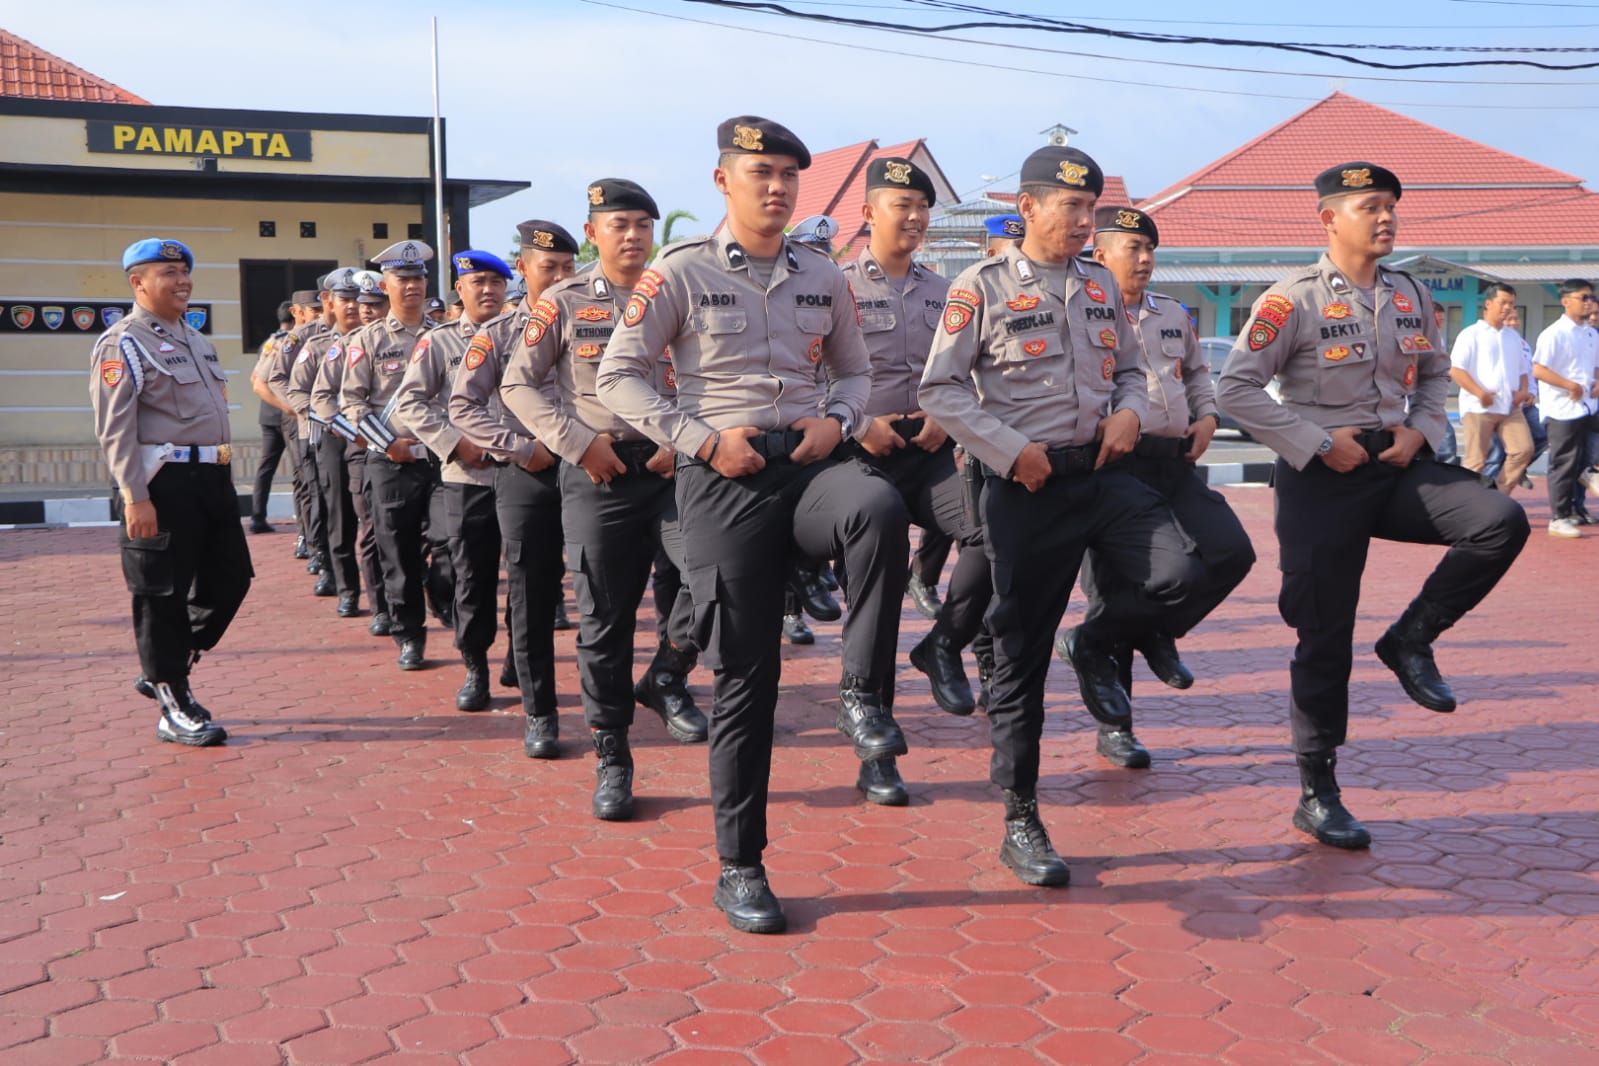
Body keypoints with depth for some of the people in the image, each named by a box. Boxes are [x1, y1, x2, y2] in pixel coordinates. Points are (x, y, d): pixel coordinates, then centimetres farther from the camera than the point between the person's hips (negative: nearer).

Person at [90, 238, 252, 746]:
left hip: (212, 476, 9)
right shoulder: (123, 343, -8)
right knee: (163, 594, 0)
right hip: (163, 481, -9)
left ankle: (166, 671, 29)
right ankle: (174, 706, 11)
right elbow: (115, 428, -14)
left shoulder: (196, 339, 19)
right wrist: (134, 497, -20)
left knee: (230, 579, 12)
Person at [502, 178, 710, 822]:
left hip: (672, 469, 2)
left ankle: (667, 678, 8)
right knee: (604, 620, 2)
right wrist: (578, 441, -8)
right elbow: (517, 385, 3)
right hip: (597, 476, -1)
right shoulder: (564, 303, 4)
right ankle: (610, 757, 16)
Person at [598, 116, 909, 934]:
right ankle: (739, 868, 13)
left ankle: (861, 695, -17)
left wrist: (836, 419, 0)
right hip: (724, 480, -3)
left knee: (879, 508, -35)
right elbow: (617, 376, -1)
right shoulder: (681, 273, 1)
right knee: (744, 673, -1)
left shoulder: (823, 279, 13)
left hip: (810, 462, 3)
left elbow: (856, 370, 23)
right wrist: (704, 439, -11)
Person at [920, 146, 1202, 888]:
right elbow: (939, 389, -6)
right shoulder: (982, 288, -4)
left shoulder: (1102, 285, 13)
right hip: (1025, 488, -4)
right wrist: (1012, 451, -13)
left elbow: (1129, 367, 23)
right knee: (1021, 654, 1)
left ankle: (1099, 647, 15)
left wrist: (1129, 412, 0)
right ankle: (1020, 824, 14)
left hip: (1102, 472, 5)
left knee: (1177, 574, -20)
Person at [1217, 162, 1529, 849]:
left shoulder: (1412, 295, 9)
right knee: (1324, 639, 0)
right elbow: (1236, 387, -13)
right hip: (1322, 481, -5)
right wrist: (1319, 443, -15)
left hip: (1398, 467, 5)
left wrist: (1421, 431, 2)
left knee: (1502, 521, -20)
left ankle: (1411, 639, 2)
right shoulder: (1293, 300, -10)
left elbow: (1435, 373, 22)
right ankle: (1316, 797, 14)